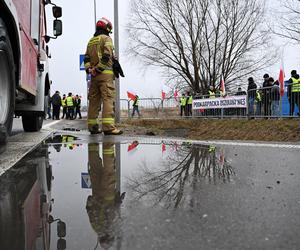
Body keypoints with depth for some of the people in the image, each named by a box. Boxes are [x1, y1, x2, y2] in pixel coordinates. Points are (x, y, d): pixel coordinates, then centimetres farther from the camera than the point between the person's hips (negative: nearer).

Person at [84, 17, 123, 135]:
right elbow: (106, 56, -13)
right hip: (105, 74, -7)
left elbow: (86, 58, 14)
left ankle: (92, 126, 10)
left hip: (94, 75, 7)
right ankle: (108, 127, -20)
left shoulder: (90, 41, 23)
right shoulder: (106, 38, 1)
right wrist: (98, 69, -12)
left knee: (94, 100, 8)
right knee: (108, 99, -13)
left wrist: (89, 69, 1)